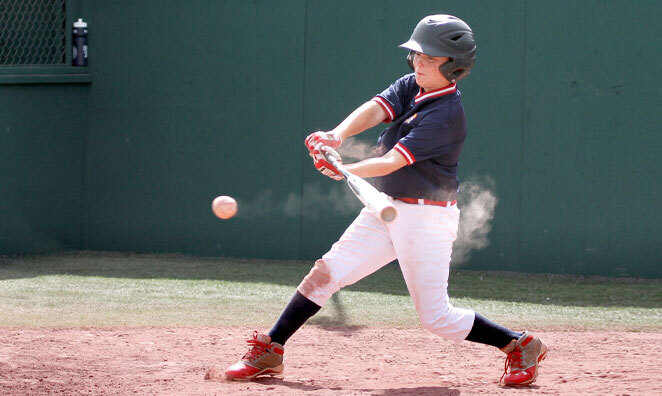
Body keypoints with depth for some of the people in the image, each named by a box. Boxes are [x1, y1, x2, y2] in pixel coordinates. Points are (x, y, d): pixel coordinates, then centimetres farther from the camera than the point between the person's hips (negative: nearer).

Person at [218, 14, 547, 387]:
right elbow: (374, 110, -13)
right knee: (325, 273, -2)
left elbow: (392, 162, -28)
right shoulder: (411, 87, 4)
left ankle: (521, 345, 13)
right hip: (386, 208, 7)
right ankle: (269, 354, 4)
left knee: (436, 316, -4)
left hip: (427, 218, -7)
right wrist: (337, 136, -34)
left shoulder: (446, 114, -20)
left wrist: (344, 172, -43)